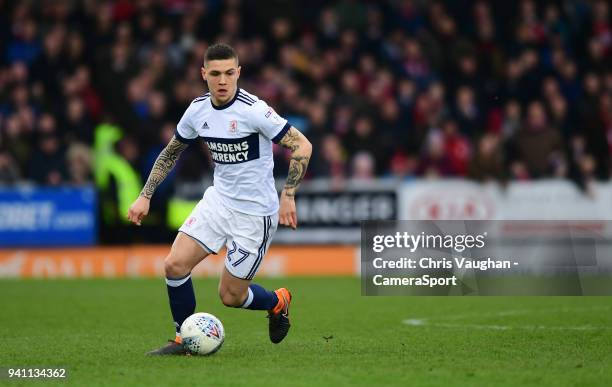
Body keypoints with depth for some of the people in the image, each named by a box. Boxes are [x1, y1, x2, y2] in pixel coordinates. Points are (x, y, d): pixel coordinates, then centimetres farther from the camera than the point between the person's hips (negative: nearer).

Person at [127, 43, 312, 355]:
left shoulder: (253, 110, -20)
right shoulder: (198, 109, -1)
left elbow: (302, 146, -18)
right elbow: (171, 152, 15)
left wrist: (288, 196, -22)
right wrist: (145, 196, 10)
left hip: (255, 213, -6)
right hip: (218, 200, 6)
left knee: (230, 296, -1)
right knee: (175, 264, -9)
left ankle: (277, 302, 32)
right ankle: (185, 340, 9)